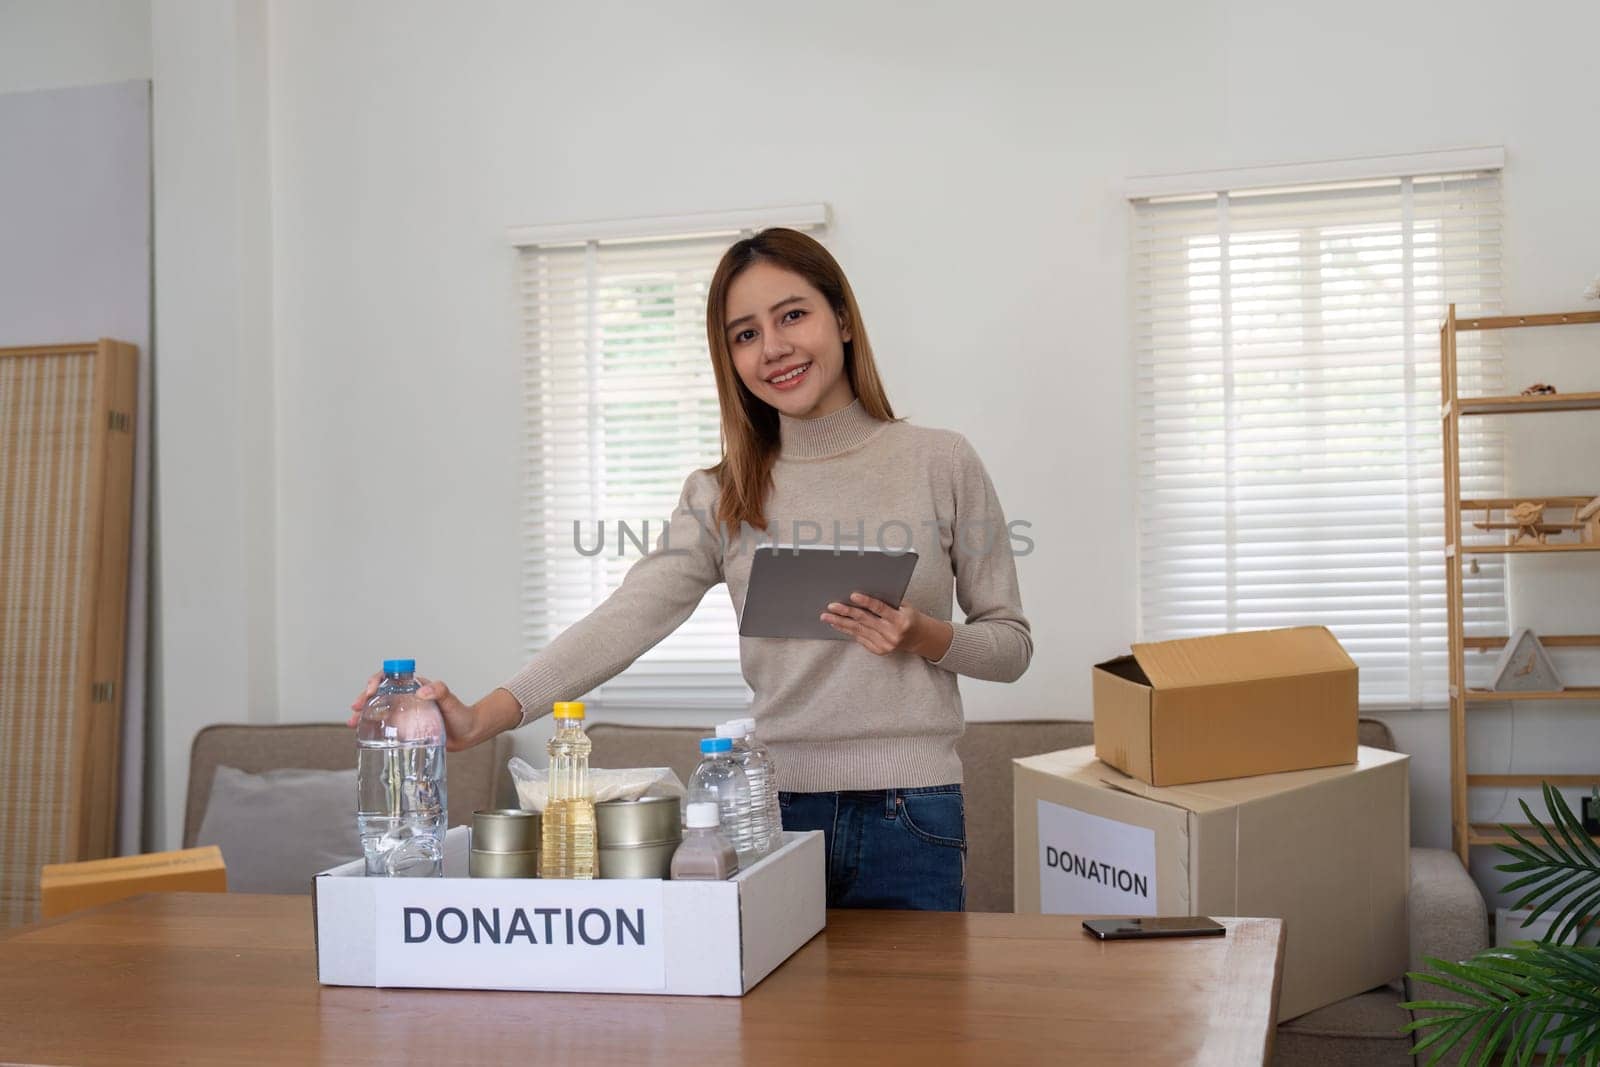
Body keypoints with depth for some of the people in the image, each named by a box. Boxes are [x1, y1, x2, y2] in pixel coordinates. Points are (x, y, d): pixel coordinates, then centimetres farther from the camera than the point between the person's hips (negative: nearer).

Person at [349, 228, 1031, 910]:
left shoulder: (940, 463, 1)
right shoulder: (723, 495, 4)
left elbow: (1012, 645, 6)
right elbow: (629, 618, -10)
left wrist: (924, 637, -15)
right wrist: (484, 717, -24)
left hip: (911, 815, -1)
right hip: (776, 805, 1)